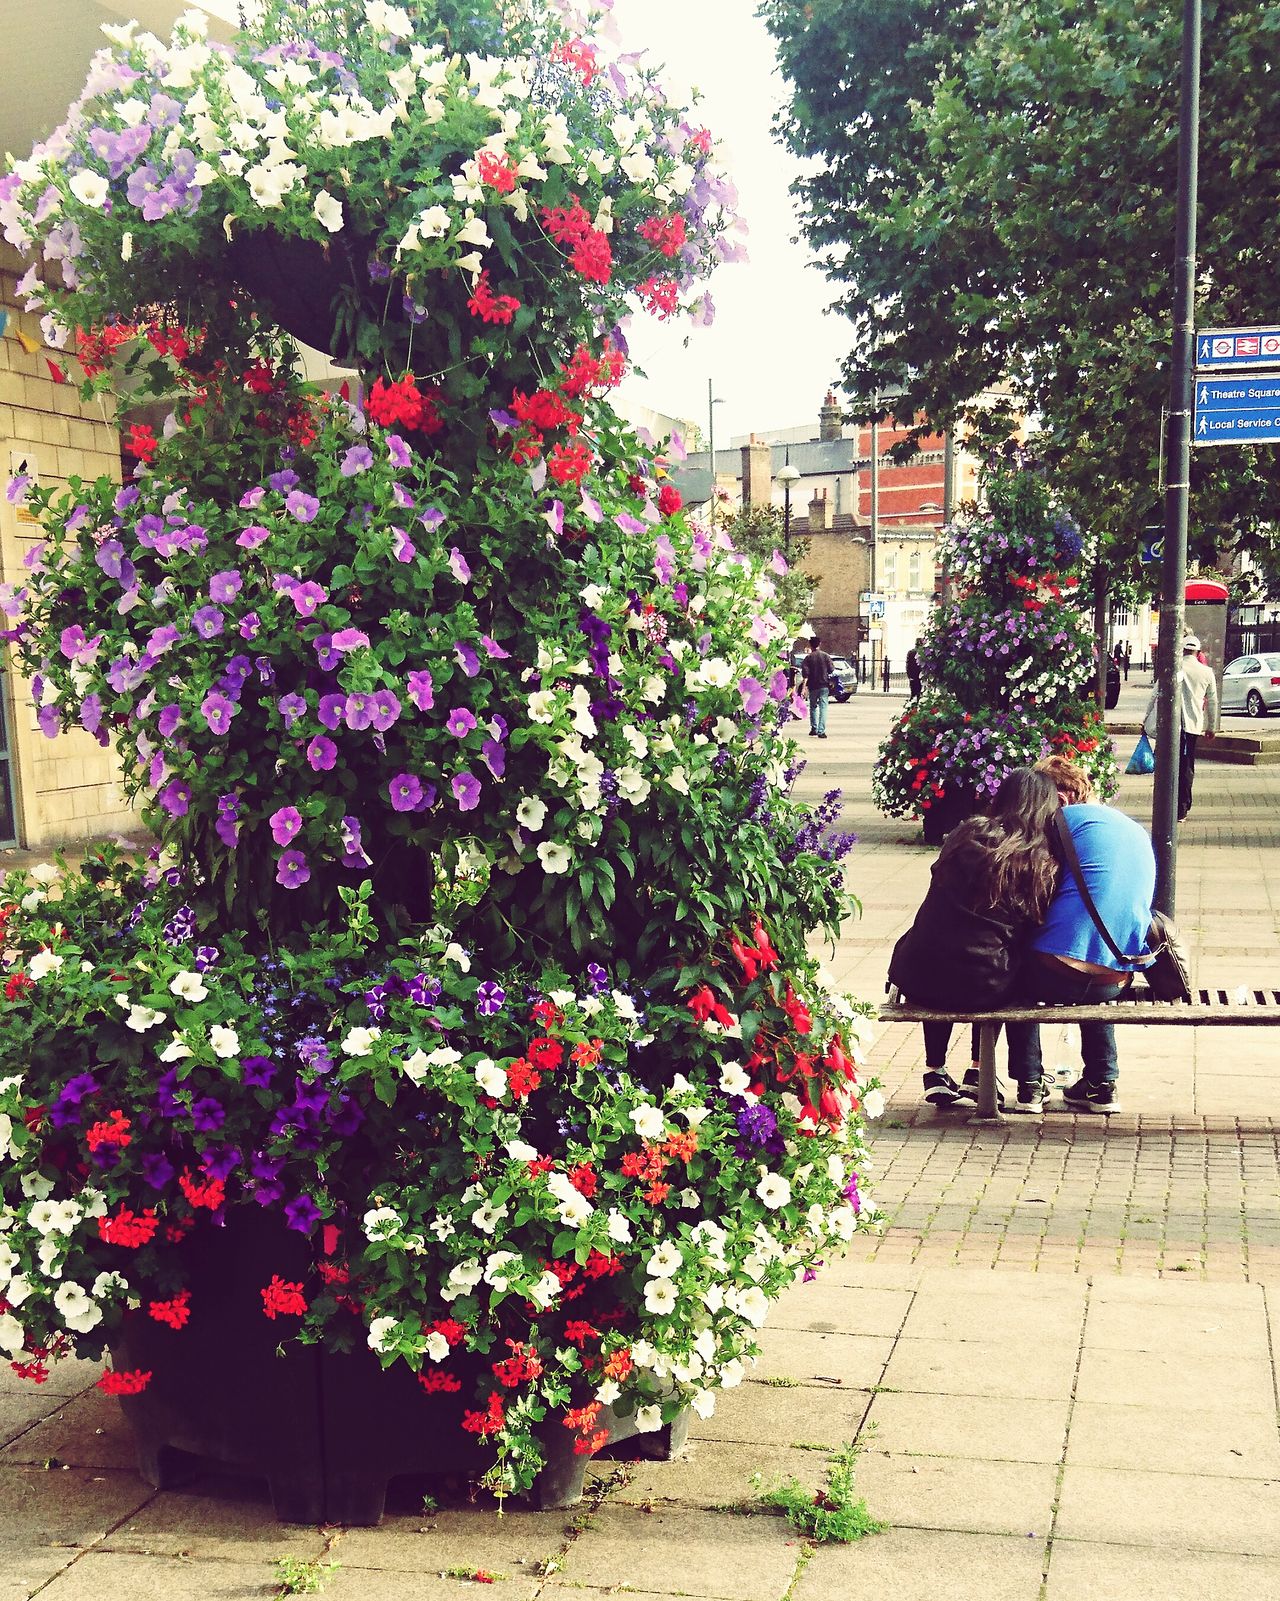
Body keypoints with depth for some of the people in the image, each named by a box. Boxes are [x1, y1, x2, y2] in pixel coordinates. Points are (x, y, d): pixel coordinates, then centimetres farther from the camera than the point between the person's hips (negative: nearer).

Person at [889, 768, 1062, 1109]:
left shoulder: (967, 835, 3)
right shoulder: (1044, 864, -3)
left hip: (918, 979, 2)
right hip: (982, 990, -2)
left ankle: (935, 1072, 34)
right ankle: (980, 1073, 31)